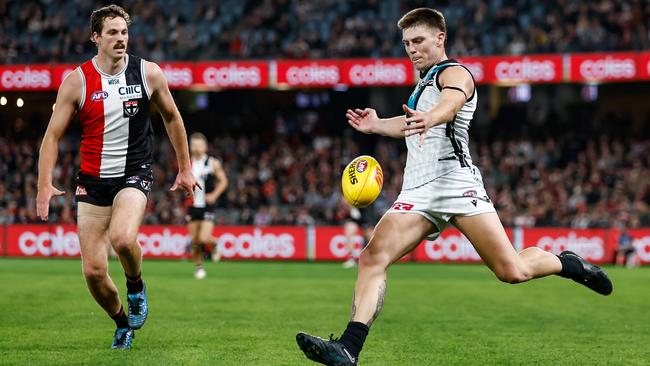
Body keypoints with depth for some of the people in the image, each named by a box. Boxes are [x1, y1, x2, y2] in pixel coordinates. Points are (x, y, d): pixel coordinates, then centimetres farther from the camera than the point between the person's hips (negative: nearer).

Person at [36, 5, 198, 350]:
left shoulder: (148, 73, -3)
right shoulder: (77, 81, -6)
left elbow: (171, 118, 12)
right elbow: (53, 134, -2)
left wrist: (185, 169, 14)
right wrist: (45, 184, -14)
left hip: (134, 173, -1)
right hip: (93, 180, 1)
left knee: (123, 238, -31)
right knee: (93, 271, -2)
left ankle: (136, 285, 3)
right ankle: (123, 323, 27)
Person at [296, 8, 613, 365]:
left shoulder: (453, 73, 0)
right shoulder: (425, 81, 26)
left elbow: (450, 104, -25)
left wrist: (429, 119, -48)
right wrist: (377, 125, 31)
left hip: (455, 180, -7)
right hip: (417, 192, 7)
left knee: (512, 271, -14)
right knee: (372, 257, -16)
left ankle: (567, 263, 18)